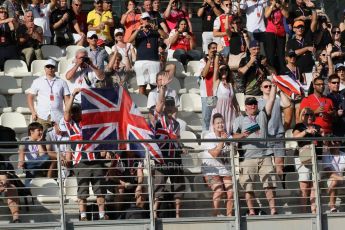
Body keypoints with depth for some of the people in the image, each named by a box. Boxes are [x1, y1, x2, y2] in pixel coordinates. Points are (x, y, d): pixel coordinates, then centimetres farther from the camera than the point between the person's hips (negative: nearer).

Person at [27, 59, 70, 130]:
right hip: (42, 117, -1)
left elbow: (67, 99, 10)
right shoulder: (37, 81, 12)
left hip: (58, 118, 1)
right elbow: (30, 97, 12)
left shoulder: (62, 82, 13)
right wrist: (33, 112, 0)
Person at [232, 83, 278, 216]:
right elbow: (233, 135, 5)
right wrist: (242, 135, -15)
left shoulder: (263, 115, 18)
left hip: (264, 156, 1)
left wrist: (274, 85, 3)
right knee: (248, 187, -3)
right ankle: (251, 211, 2)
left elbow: (271, 100, 10)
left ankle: (273, 210, -3)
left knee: (269, 184, -4)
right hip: (248, 157, -1)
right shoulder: (240, 120, 15)